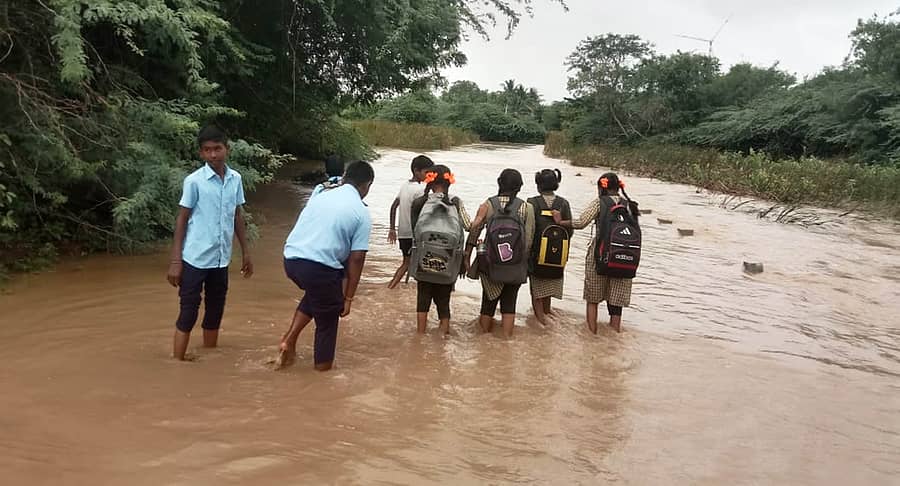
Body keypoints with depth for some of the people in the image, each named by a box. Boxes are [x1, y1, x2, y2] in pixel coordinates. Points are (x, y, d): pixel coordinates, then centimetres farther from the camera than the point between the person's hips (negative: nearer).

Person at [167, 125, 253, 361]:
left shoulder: (235, 179, 4)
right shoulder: (194, 181, -9)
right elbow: (181, 220, -6)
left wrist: (246, 252, 13)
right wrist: (175, 261, -9)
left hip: (221, 259, 5)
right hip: (195, 259, -5)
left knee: (215, 312, 13)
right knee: (188, 313, -2)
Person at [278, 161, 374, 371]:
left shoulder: (321, 196, 15)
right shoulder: (362, 213, -2)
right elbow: (356, 259, -5)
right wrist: (348, 297, 2)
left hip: (291, 258, 6)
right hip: (320, 266, -6)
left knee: (316, 295, 33)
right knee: (328, 314, 17)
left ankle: (289, 339, 22)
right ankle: (323, 363, 30)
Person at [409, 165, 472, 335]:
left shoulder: (418, 203, -5)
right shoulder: (455, 203, -8)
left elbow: (414, 229, -1)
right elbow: (470, 227, -2)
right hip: (447, 262, -1)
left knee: (423, 297, 14)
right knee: (443, 299, 12)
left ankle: (421, 333, 21)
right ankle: (444, 332, 20)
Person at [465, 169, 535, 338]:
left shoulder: (487, 205, -5)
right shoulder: (526, 208, -5)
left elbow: (474, 231, -3)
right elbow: (529, 239, -6)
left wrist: (466, 256, 7)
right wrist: (523, 261, 7)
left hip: (490, 265, 1)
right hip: (516, 268, 0)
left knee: (488, 302, 16)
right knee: (509, 304, 12)